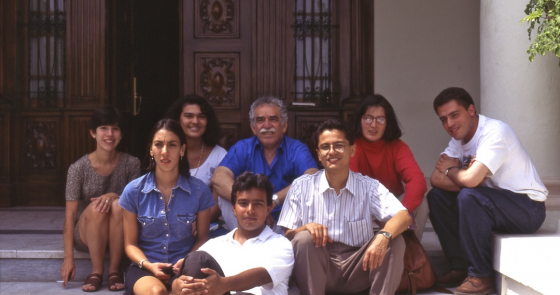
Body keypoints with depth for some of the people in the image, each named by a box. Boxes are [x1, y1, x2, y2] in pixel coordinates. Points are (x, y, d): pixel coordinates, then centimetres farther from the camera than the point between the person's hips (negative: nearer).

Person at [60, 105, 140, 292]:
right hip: (86, 235, -1)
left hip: (118, 234, 1)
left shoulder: (131, 164, -7)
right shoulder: (78, 168, -12)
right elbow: (70, 215, -12)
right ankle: (97, 271, -17)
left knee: (119, 205, -30)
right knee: (96, 207, -31)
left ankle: (114, 270, -18)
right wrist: (68, 258, -17)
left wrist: (115, 196, -25)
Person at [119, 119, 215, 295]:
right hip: (146, 266, 0)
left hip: (184, 267, 0)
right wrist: (148, 265, -14)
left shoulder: (199, 191, 0)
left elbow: (202, 237, 9)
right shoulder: (133, 191, 0)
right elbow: (130, 244, 5)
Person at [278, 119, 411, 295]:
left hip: (357, 269, 1)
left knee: (395, 241, -22)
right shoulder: (301, 186, 0)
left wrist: (384, 236, -36)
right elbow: (286, 236, -1)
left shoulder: (369, 186, 0)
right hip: (318, 269, -1)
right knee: (304, 238, -30)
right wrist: (305, 227, -25)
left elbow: (404, 216, -14)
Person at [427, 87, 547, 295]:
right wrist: (459, 174, -24)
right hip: (493, 202, 8)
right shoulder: (458, 139, 6)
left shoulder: (494, 132, -21)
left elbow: (471, 180, -32)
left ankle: (481, 275, -18)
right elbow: (436, 179, -4)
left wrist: (451, 170, -10)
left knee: (469, 196, -31)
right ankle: (461, 267, 4)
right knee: (436, 196, -3)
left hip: (528, 209, -8)